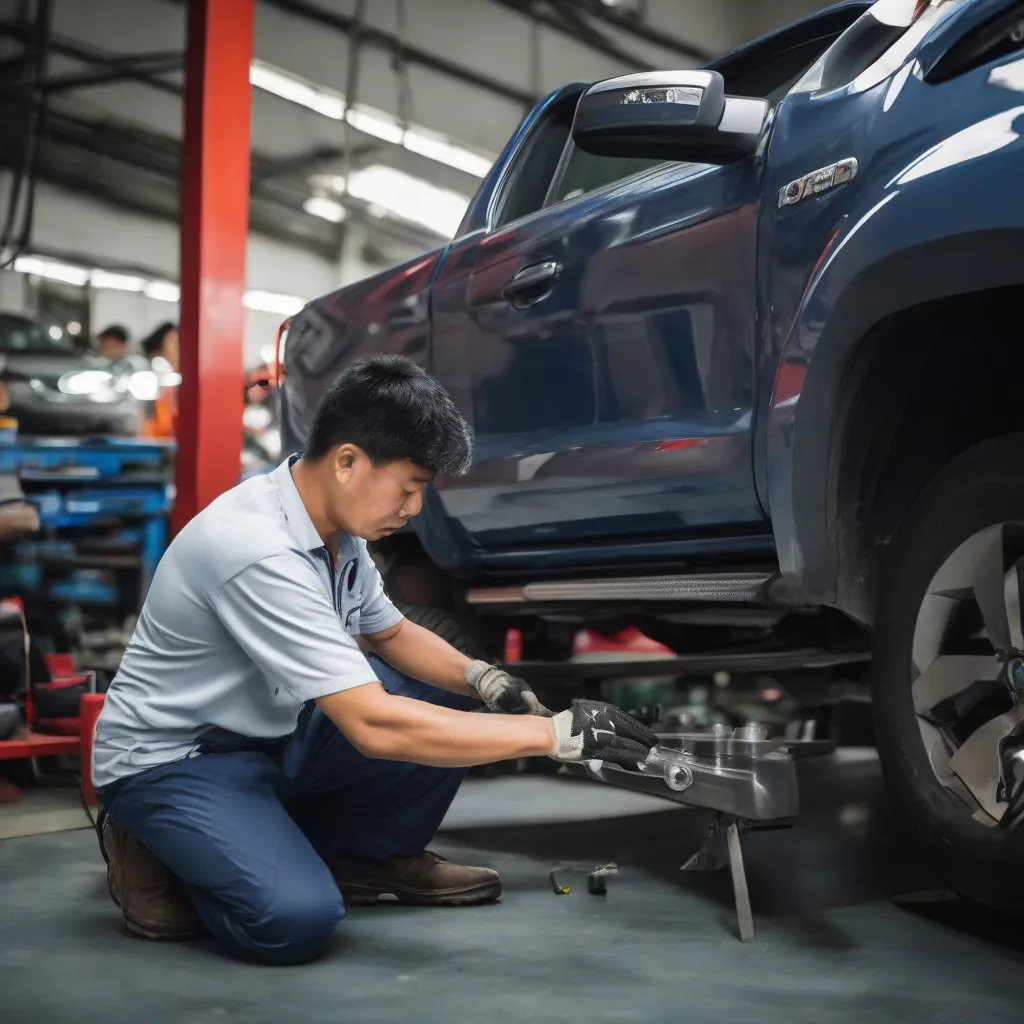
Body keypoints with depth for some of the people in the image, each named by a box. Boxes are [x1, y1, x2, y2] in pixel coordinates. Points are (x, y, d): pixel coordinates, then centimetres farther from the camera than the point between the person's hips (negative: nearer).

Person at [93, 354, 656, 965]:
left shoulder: (338, 528, -4)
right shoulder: (259, 552, -32)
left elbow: (391, 634, 13)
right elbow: (374, 726, -35)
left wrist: (485, 680, -8)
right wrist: (554, 734, -32)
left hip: (273, 732, 8)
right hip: (173, 758, -8)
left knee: (448, 701, -5)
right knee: (298, 917, -29)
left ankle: (364, 857, 10)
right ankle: (159, 854, -1)